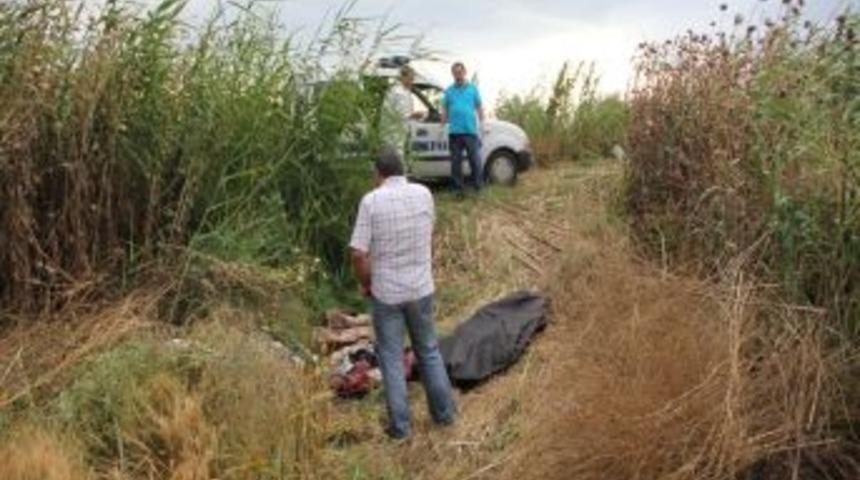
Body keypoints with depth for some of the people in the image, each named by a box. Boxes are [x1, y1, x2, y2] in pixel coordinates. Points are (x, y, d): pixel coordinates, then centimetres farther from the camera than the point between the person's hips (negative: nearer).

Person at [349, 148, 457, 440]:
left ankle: (400, 425, 16)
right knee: (429, 351, 19)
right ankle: (444, 412, 29)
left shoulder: (371, 201, -14)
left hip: (386, 293, -3)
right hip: (421, 288, 3)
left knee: (392, 360, 9)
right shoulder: (423, 194, -3)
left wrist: (365, 284, 0)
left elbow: (358, 254, -15)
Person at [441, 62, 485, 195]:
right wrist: (443, 126, 7)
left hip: (471, 130, -1)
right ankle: (458, 188, 12)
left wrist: (482, 123, 0)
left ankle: (478, 188, 4)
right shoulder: (449, 91, 11)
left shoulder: (472, 89, 8)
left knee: (475, 160, -4)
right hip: (454, 132, 1)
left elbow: (479, 107, 9)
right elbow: (445, 110, 13)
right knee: (456, 161, 4)